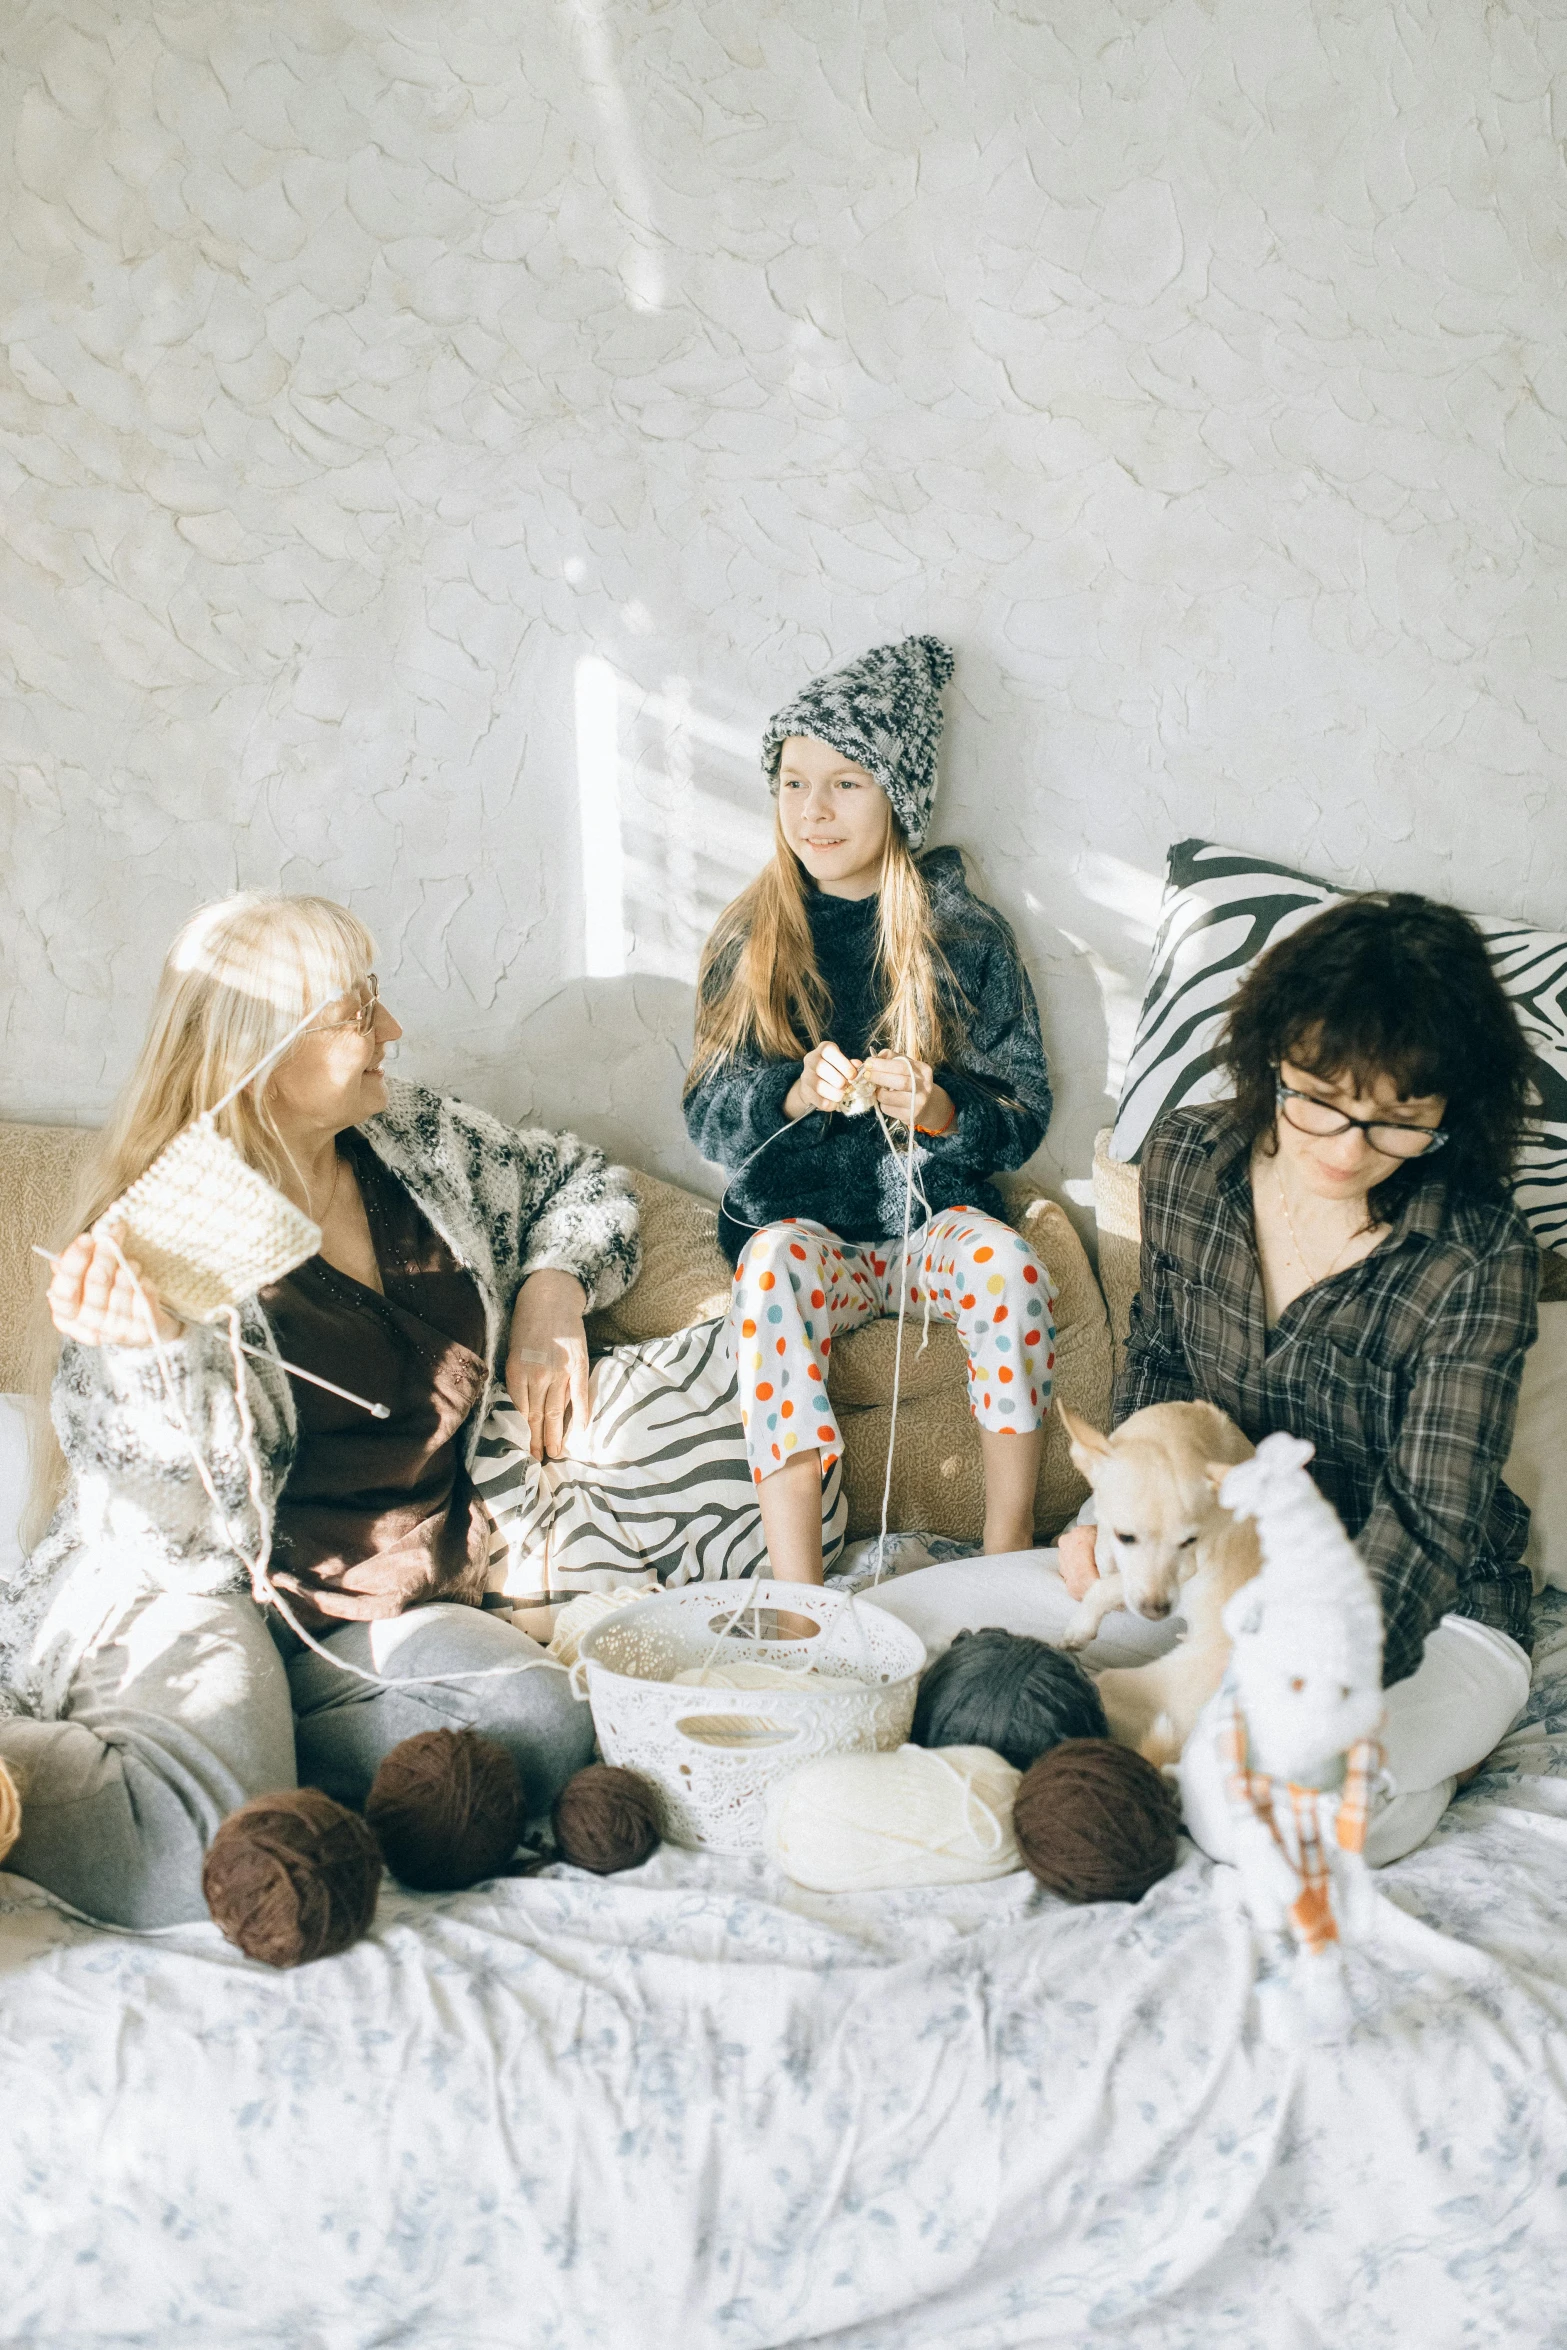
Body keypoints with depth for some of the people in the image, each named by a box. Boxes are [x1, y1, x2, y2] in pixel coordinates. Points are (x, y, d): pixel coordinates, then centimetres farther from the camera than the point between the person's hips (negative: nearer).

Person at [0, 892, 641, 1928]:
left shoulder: (421, 1141, 7)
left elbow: (585, 1181, 25)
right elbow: (207, 1505, -16)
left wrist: (550, 1291, 4)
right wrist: (160, 1347, -36)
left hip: (391, 1604, 7)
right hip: (191, 1598, -6)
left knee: (544, 1729, -26)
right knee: (189, 1860, -35)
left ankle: (235, 1763, -14)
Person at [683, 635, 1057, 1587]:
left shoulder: (967, 935, 1)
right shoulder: (749, 937, 4)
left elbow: (1025, 1117, 0)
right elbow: (708, 1115, 1)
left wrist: (939, 1108, -23)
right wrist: (796, 1093, -21)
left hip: (935, 1217, 0)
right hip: (797, 1218, 0)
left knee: (1009, 1265, -32)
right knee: (773, 1264, -33)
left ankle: (1009, 1565, -24)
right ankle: (797, 1601, -39)